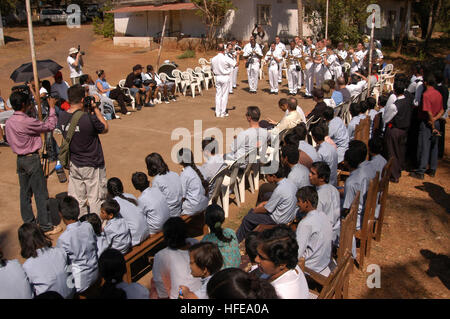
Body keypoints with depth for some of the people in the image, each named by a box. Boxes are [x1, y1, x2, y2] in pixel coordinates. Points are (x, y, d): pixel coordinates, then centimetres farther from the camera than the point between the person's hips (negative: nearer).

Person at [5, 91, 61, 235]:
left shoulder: (9, 122, 5)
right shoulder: (26, 122, -21)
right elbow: (49, 126, -14)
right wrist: (52, 108, -4)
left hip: (20, 159, 8)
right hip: (32, 159, -8)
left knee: (25, 192, 15)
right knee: (41, 194, -1)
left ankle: (28, 223, 25)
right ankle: (46, 226, 5)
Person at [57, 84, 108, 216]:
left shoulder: (62, 117, -6)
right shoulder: (89, 118, -25)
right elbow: (105, 129, -7)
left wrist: (86, 111, 2)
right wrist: (95, 109, -5)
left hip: (73, 164, 6)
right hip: (92, 166, -6)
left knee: (77, 200, 16)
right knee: (96, 199, 9)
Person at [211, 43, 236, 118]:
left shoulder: (213, 59, 0)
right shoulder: (226, 58, -15)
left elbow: (212, 69, 9)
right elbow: (236, 64, -10)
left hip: (217, 77, 4)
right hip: (225, 77, -4)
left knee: (218, 95, 10)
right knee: (225, 95, 4)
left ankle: (218, 113, 13)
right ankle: (223, 113, 8)